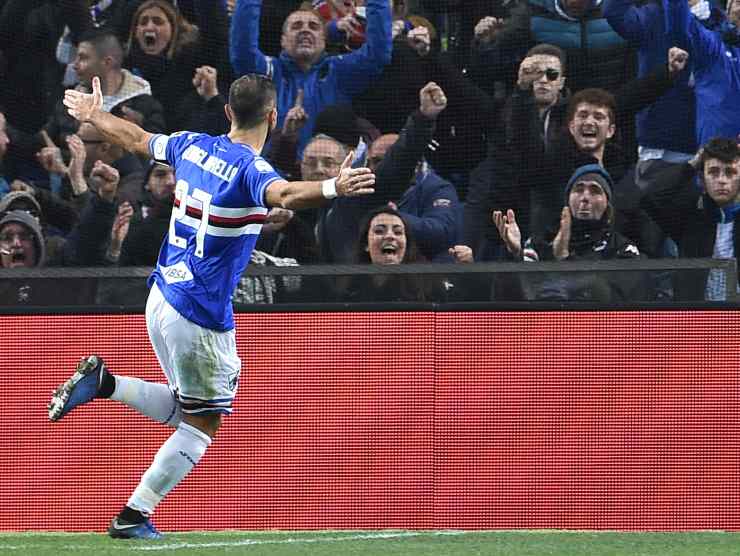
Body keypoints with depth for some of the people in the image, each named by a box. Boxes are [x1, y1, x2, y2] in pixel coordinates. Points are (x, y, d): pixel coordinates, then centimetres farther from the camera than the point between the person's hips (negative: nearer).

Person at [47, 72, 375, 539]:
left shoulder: (194, 147, 5)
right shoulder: (250, 169, -17)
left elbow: (138, 139, 22)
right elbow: (284, 194, -40)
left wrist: (92, 116, 41)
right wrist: (332, 188, -58)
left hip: (161, 301, 8)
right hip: (200, 316, -8)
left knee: (183, 411, 24)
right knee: (202, 425, 5)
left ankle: (103, 382, 6)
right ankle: (134, 516, 3)